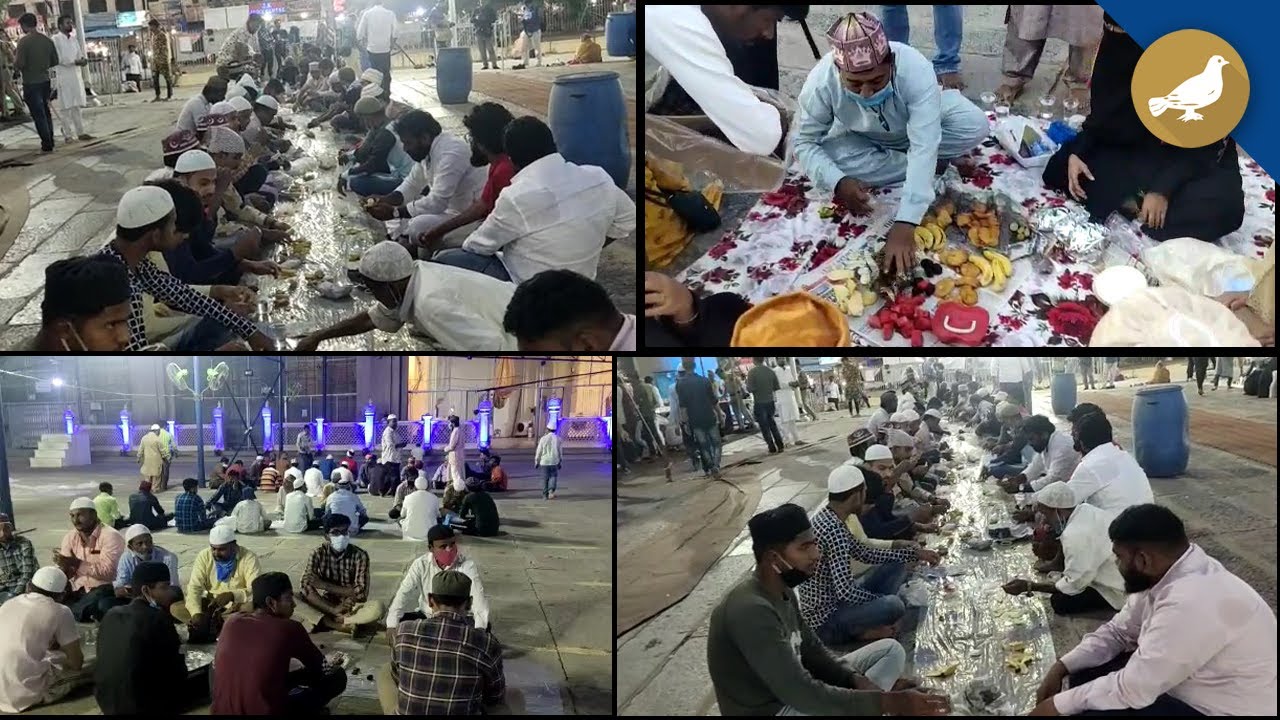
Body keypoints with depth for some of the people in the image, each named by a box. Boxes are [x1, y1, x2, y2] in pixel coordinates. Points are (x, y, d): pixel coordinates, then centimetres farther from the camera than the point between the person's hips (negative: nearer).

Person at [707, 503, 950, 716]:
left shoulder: (781, 591, 3)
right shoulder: (751, 611, -30)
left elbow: (811, 650, 10)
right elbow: (803, 695, -32)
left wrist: (856, 680, -11)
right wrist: (889, 702, -31)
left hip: (791, 692, 10)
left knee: (890, 650, 7)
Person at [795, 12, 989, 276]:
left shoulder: (915, 70, -39)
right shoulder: (821, 81, -34)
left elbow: (923, 148, -44)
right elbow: (805, 143, -23)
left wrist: (905, 223, -52)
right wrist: (838, 182, -42)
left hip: (919, 128, -2)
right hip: (865, 142, 2)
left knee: (976, 125, -29)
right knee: (829, 154, -31)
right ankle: (932, 165, -13)